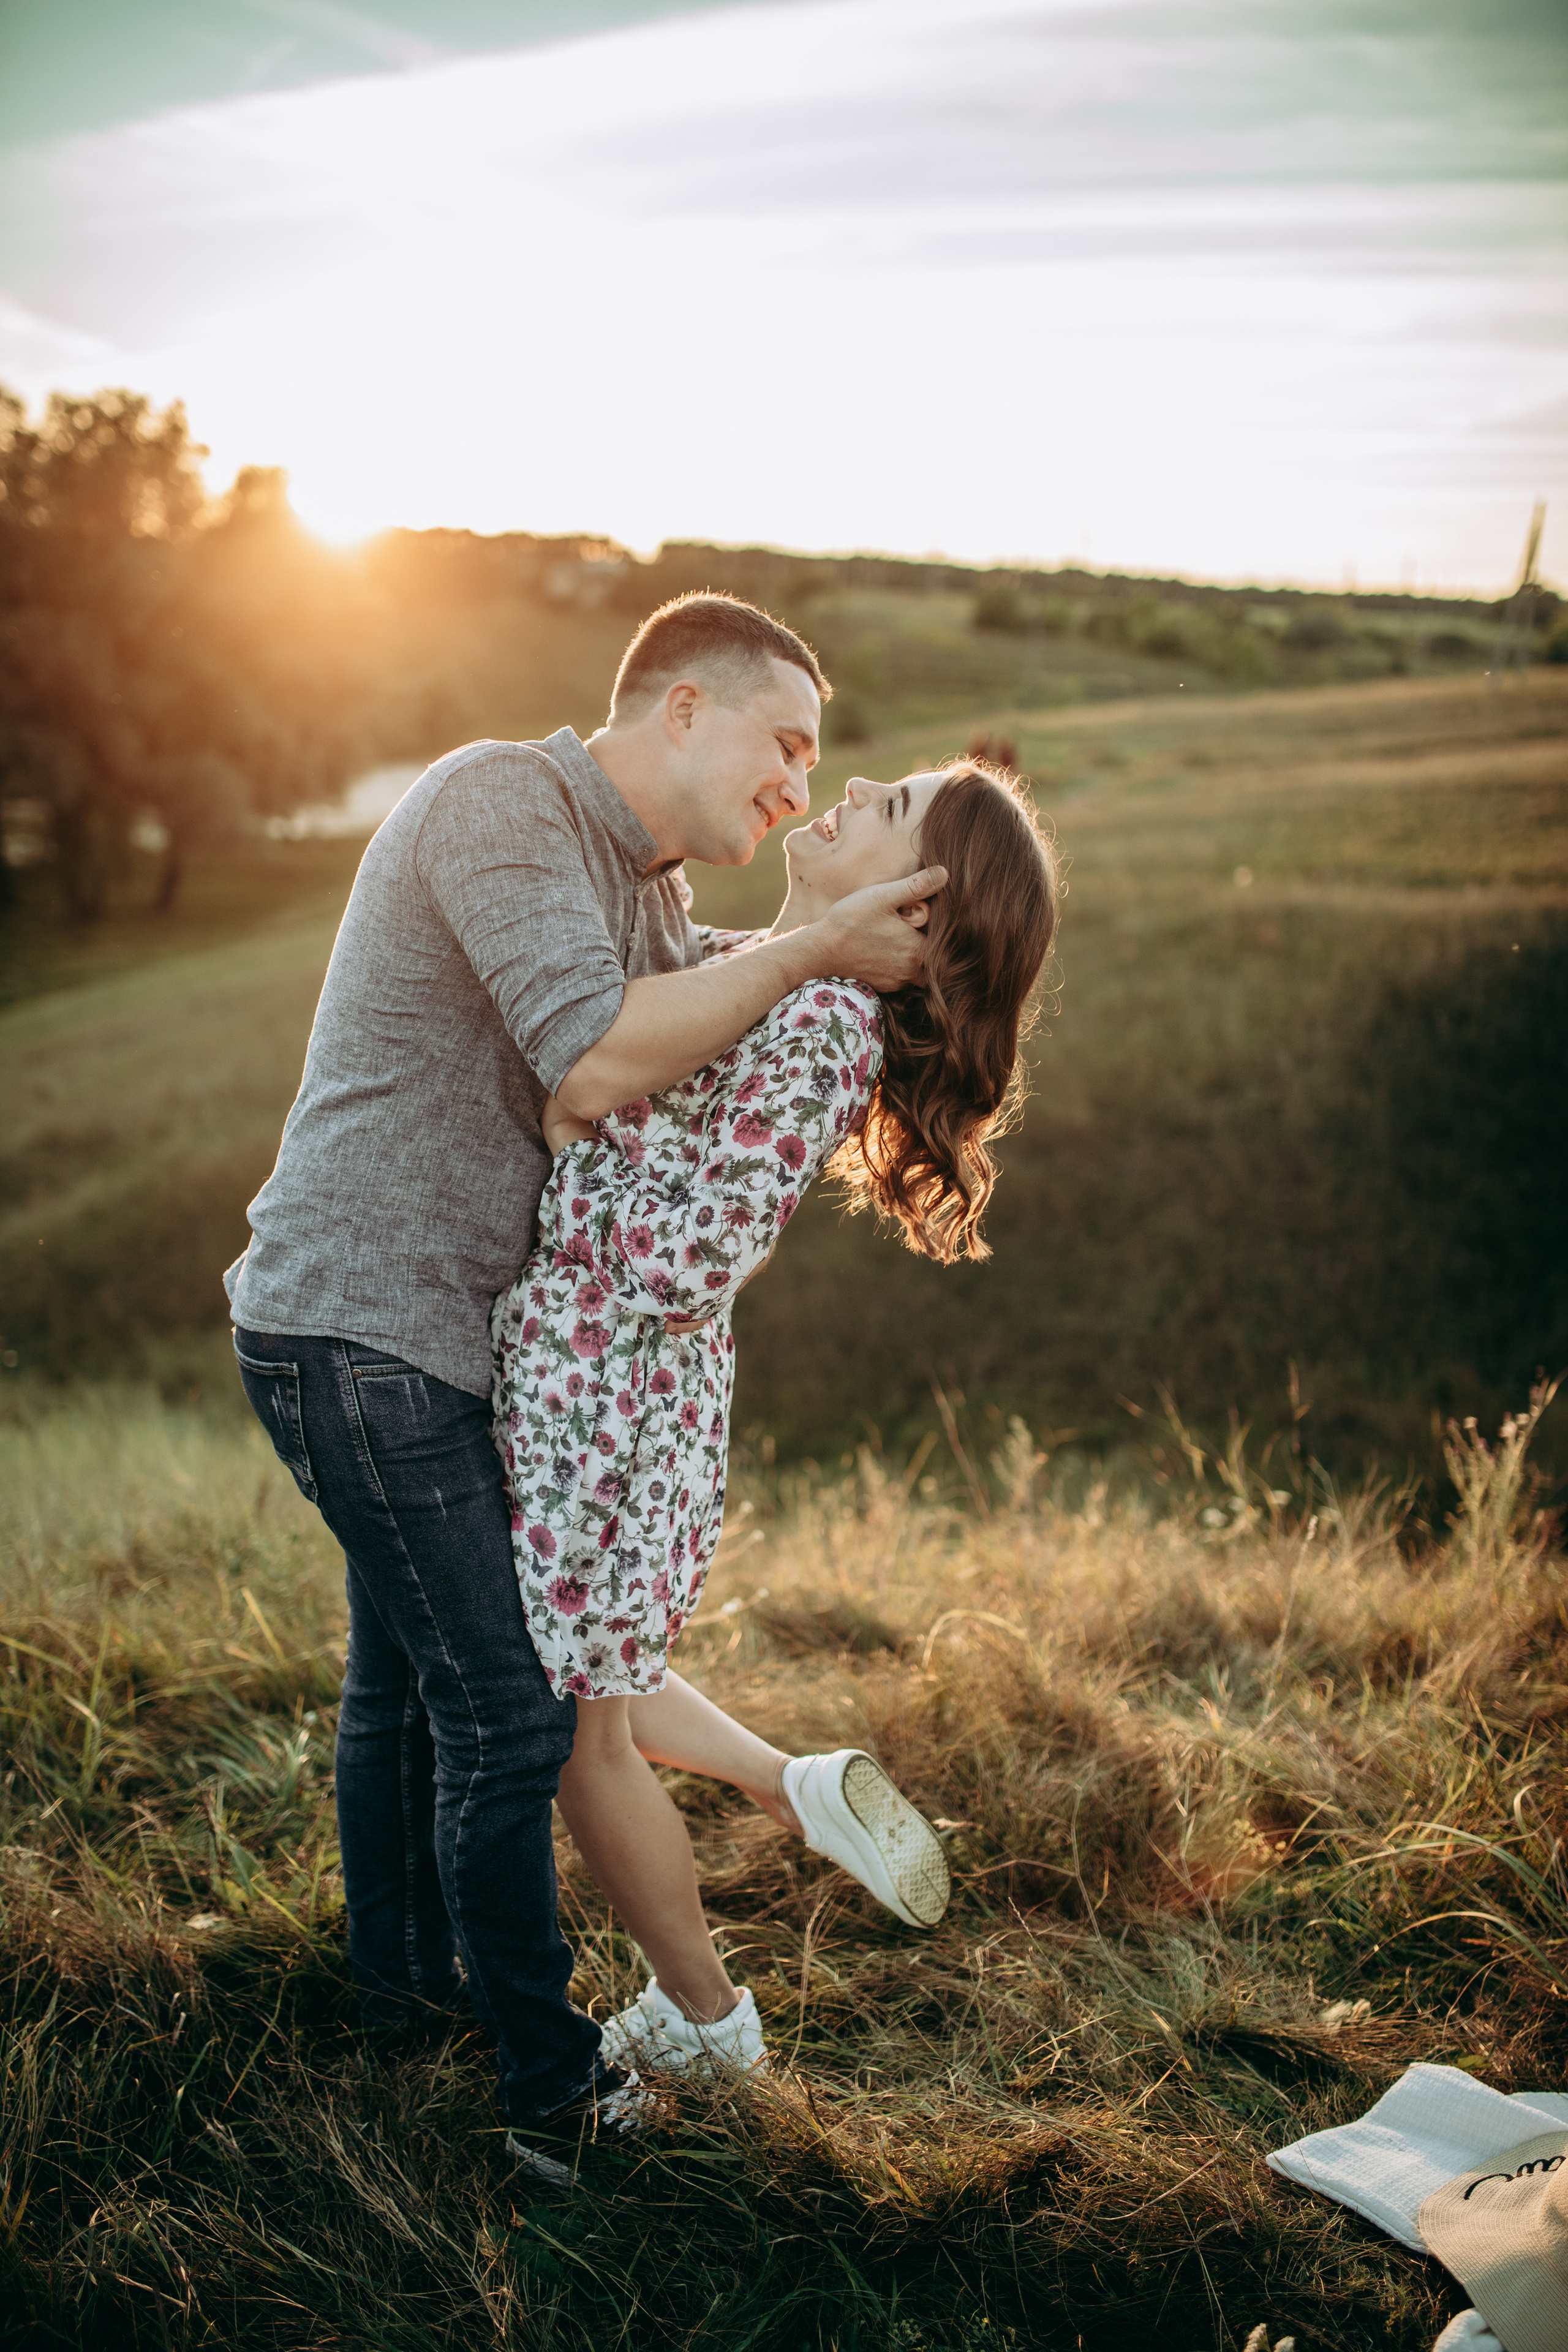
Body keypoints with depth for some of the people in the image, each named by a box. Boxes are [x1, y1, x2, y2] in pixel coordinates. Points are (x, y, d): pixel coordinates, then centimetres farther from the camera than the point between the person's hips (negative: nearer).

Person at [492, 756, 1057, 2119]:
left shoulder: (819, 1025, -23)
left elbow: (687, 1262, -26)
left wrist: (569, 1124, -16)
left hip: (607, 1395, -9)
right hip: (573, 1378, 9)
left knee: (576, 1729, 10)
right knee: (578, 1670, 27)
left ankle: (704, 2021, 32)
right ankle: (805, 1788, 36)